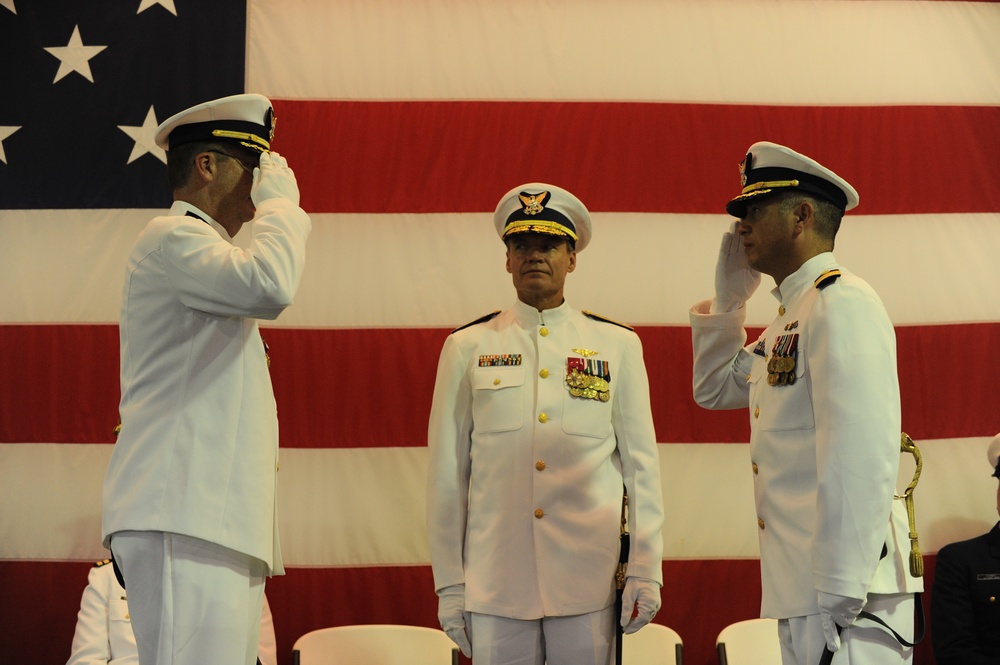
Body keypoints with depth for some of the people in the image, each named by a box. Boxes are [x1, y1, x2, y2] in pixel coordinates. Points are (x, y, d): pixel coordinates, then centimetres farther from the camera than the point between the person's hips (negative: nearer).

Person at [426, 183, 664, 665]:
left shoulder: (618, 346, 9)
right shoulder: (467, 348, 7)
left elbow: (641, 465, 8)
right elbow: (447, 475, 6)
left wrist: (646, 571, 2)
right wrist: (449, 584, 3)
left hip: (590, 588, 0)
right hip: (495, 587, 0)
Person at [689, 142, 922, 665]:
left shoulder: (842, 303, -13)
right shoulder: (791, 315, 17)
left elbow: (861, 461, -21)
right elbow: (714, 388, 32)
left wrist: (836, 605, -24)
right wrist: (729, 295, 18)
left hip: (843, 599, -9)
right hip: (800, 593, 10)